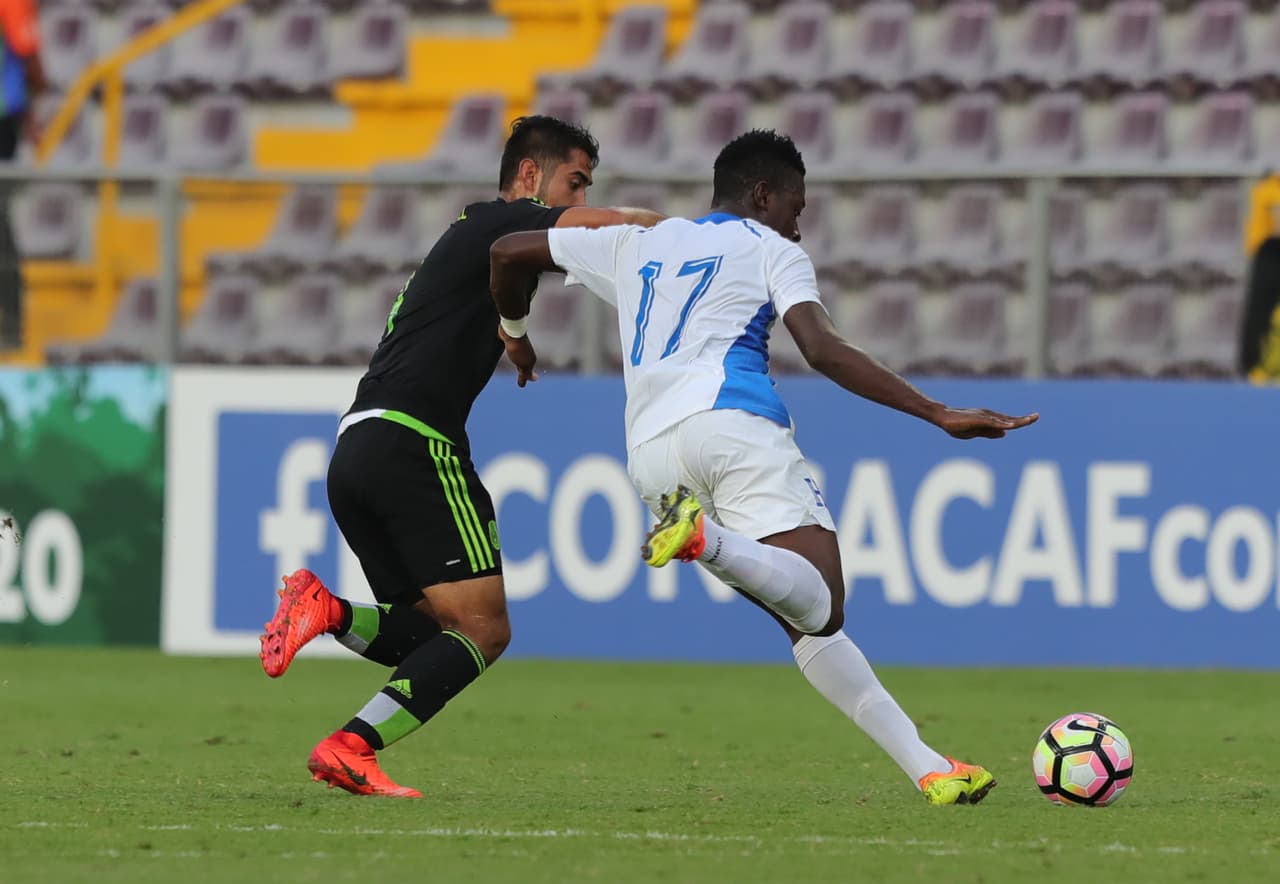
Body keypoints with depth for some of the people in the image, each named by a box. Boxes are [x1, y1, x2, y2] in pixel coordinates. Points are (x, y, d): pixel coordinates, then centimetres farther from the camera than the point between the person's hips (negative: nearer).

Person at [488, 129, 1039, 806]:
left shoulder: (638, 243, 30)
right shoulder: (769, 249, 15)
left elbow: (508, 252, 35)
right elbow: (824, 352, -2)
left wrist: (515, 334, 54)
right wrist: (940, 415, -5)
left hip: (650, 454, 6)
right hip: (734, 421, -6)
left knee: (811, 622, 8)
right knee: (818, 609, -23)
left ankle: (927, 769, 0)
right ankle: (706, 539, -51)